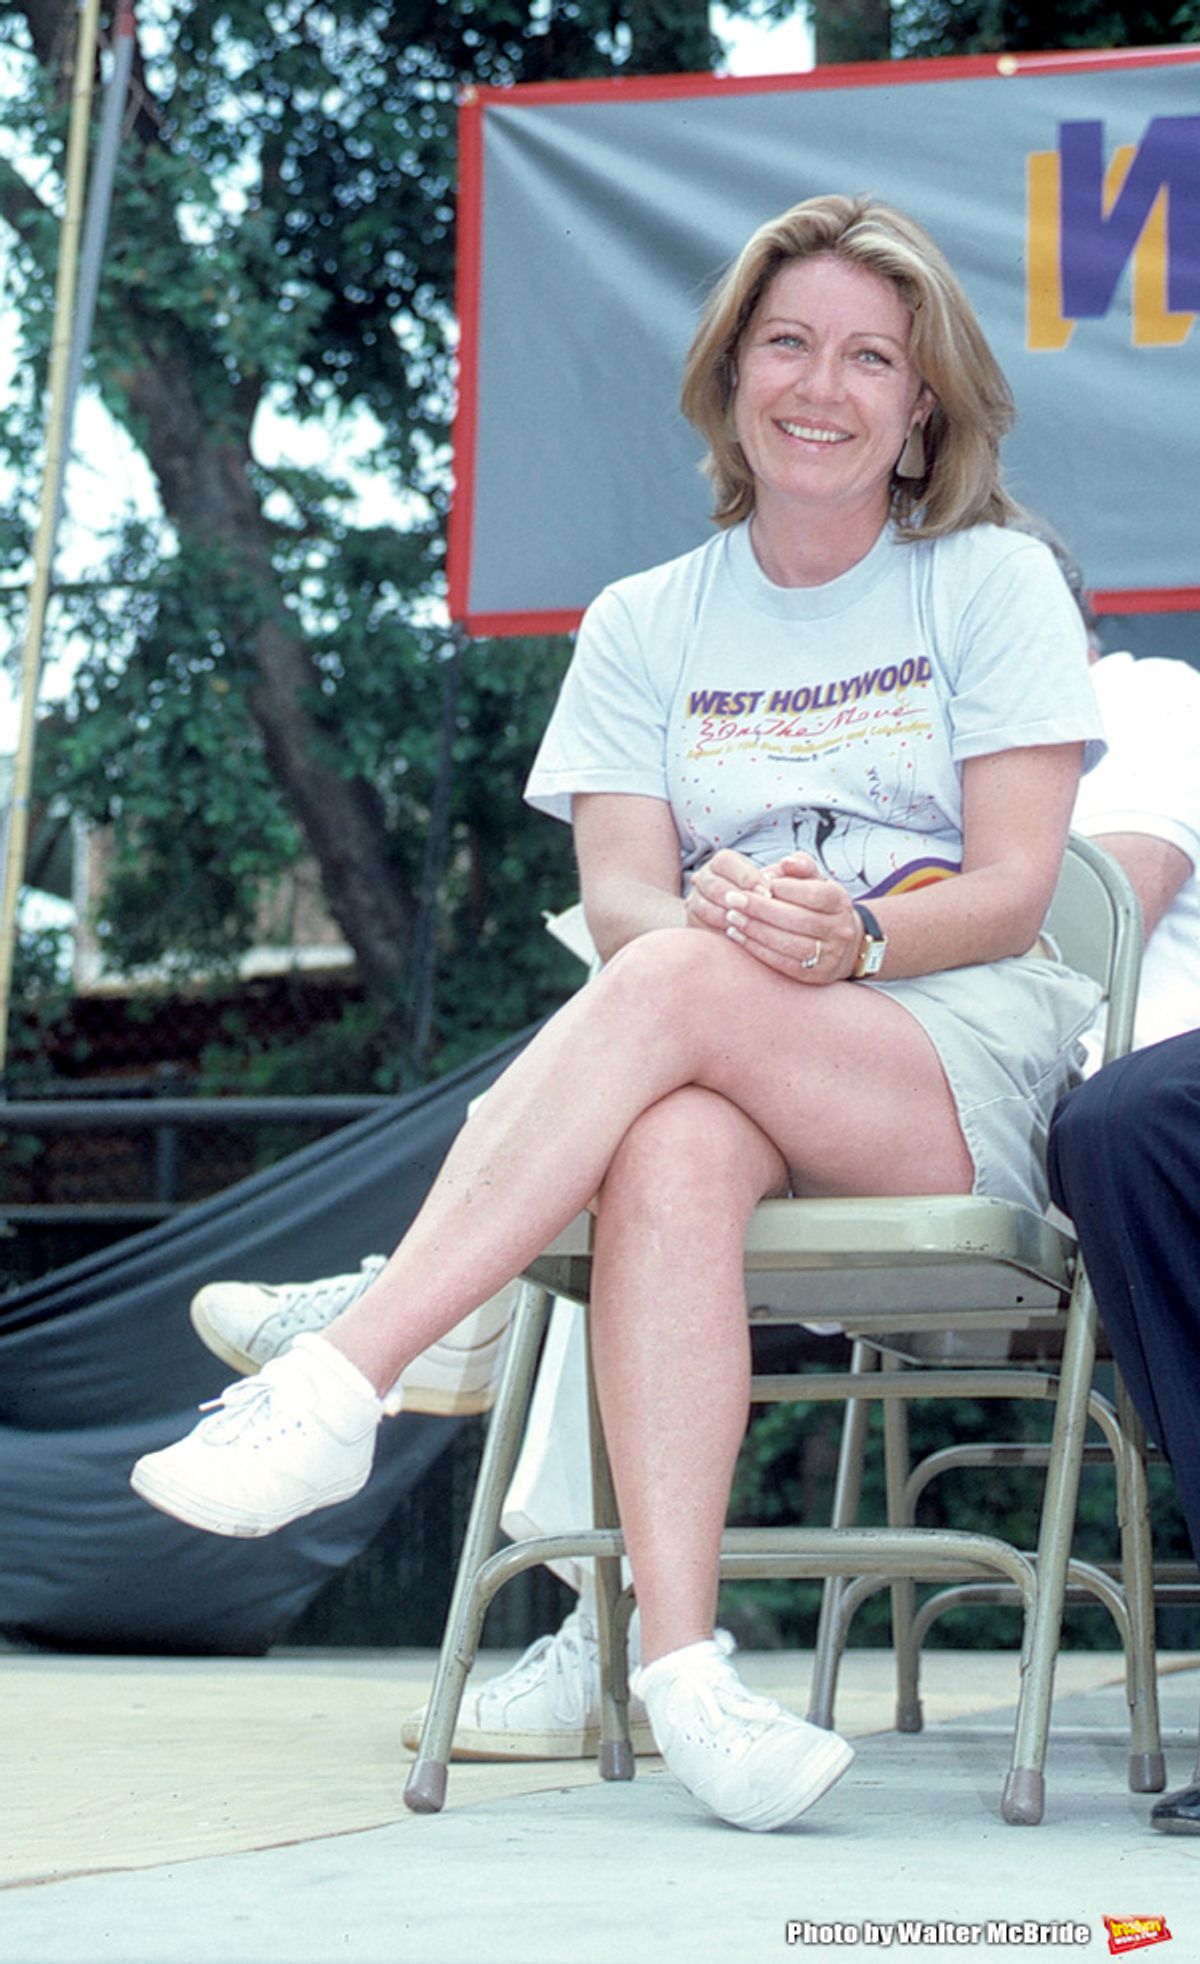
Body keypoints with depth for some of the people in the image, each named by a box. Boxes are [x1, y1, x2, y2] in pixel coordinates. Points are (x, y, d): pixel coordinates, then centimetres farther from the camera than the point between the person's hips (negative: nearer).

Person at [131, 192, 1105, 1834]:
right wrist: (718, 908, -22)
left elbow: (1014, 891, -1)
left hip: (969, 1065, -2)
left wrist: (853, 935, -23)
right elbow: (619, 898, 3)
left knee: (675, 991, -34)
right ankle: (679, 1659, -47)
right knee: (673, 1148, -37)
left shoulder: (994, 583, 10)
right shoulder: (647, 625, 17)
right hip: (731, 1083, 2)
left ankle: (337, 1378, -40)